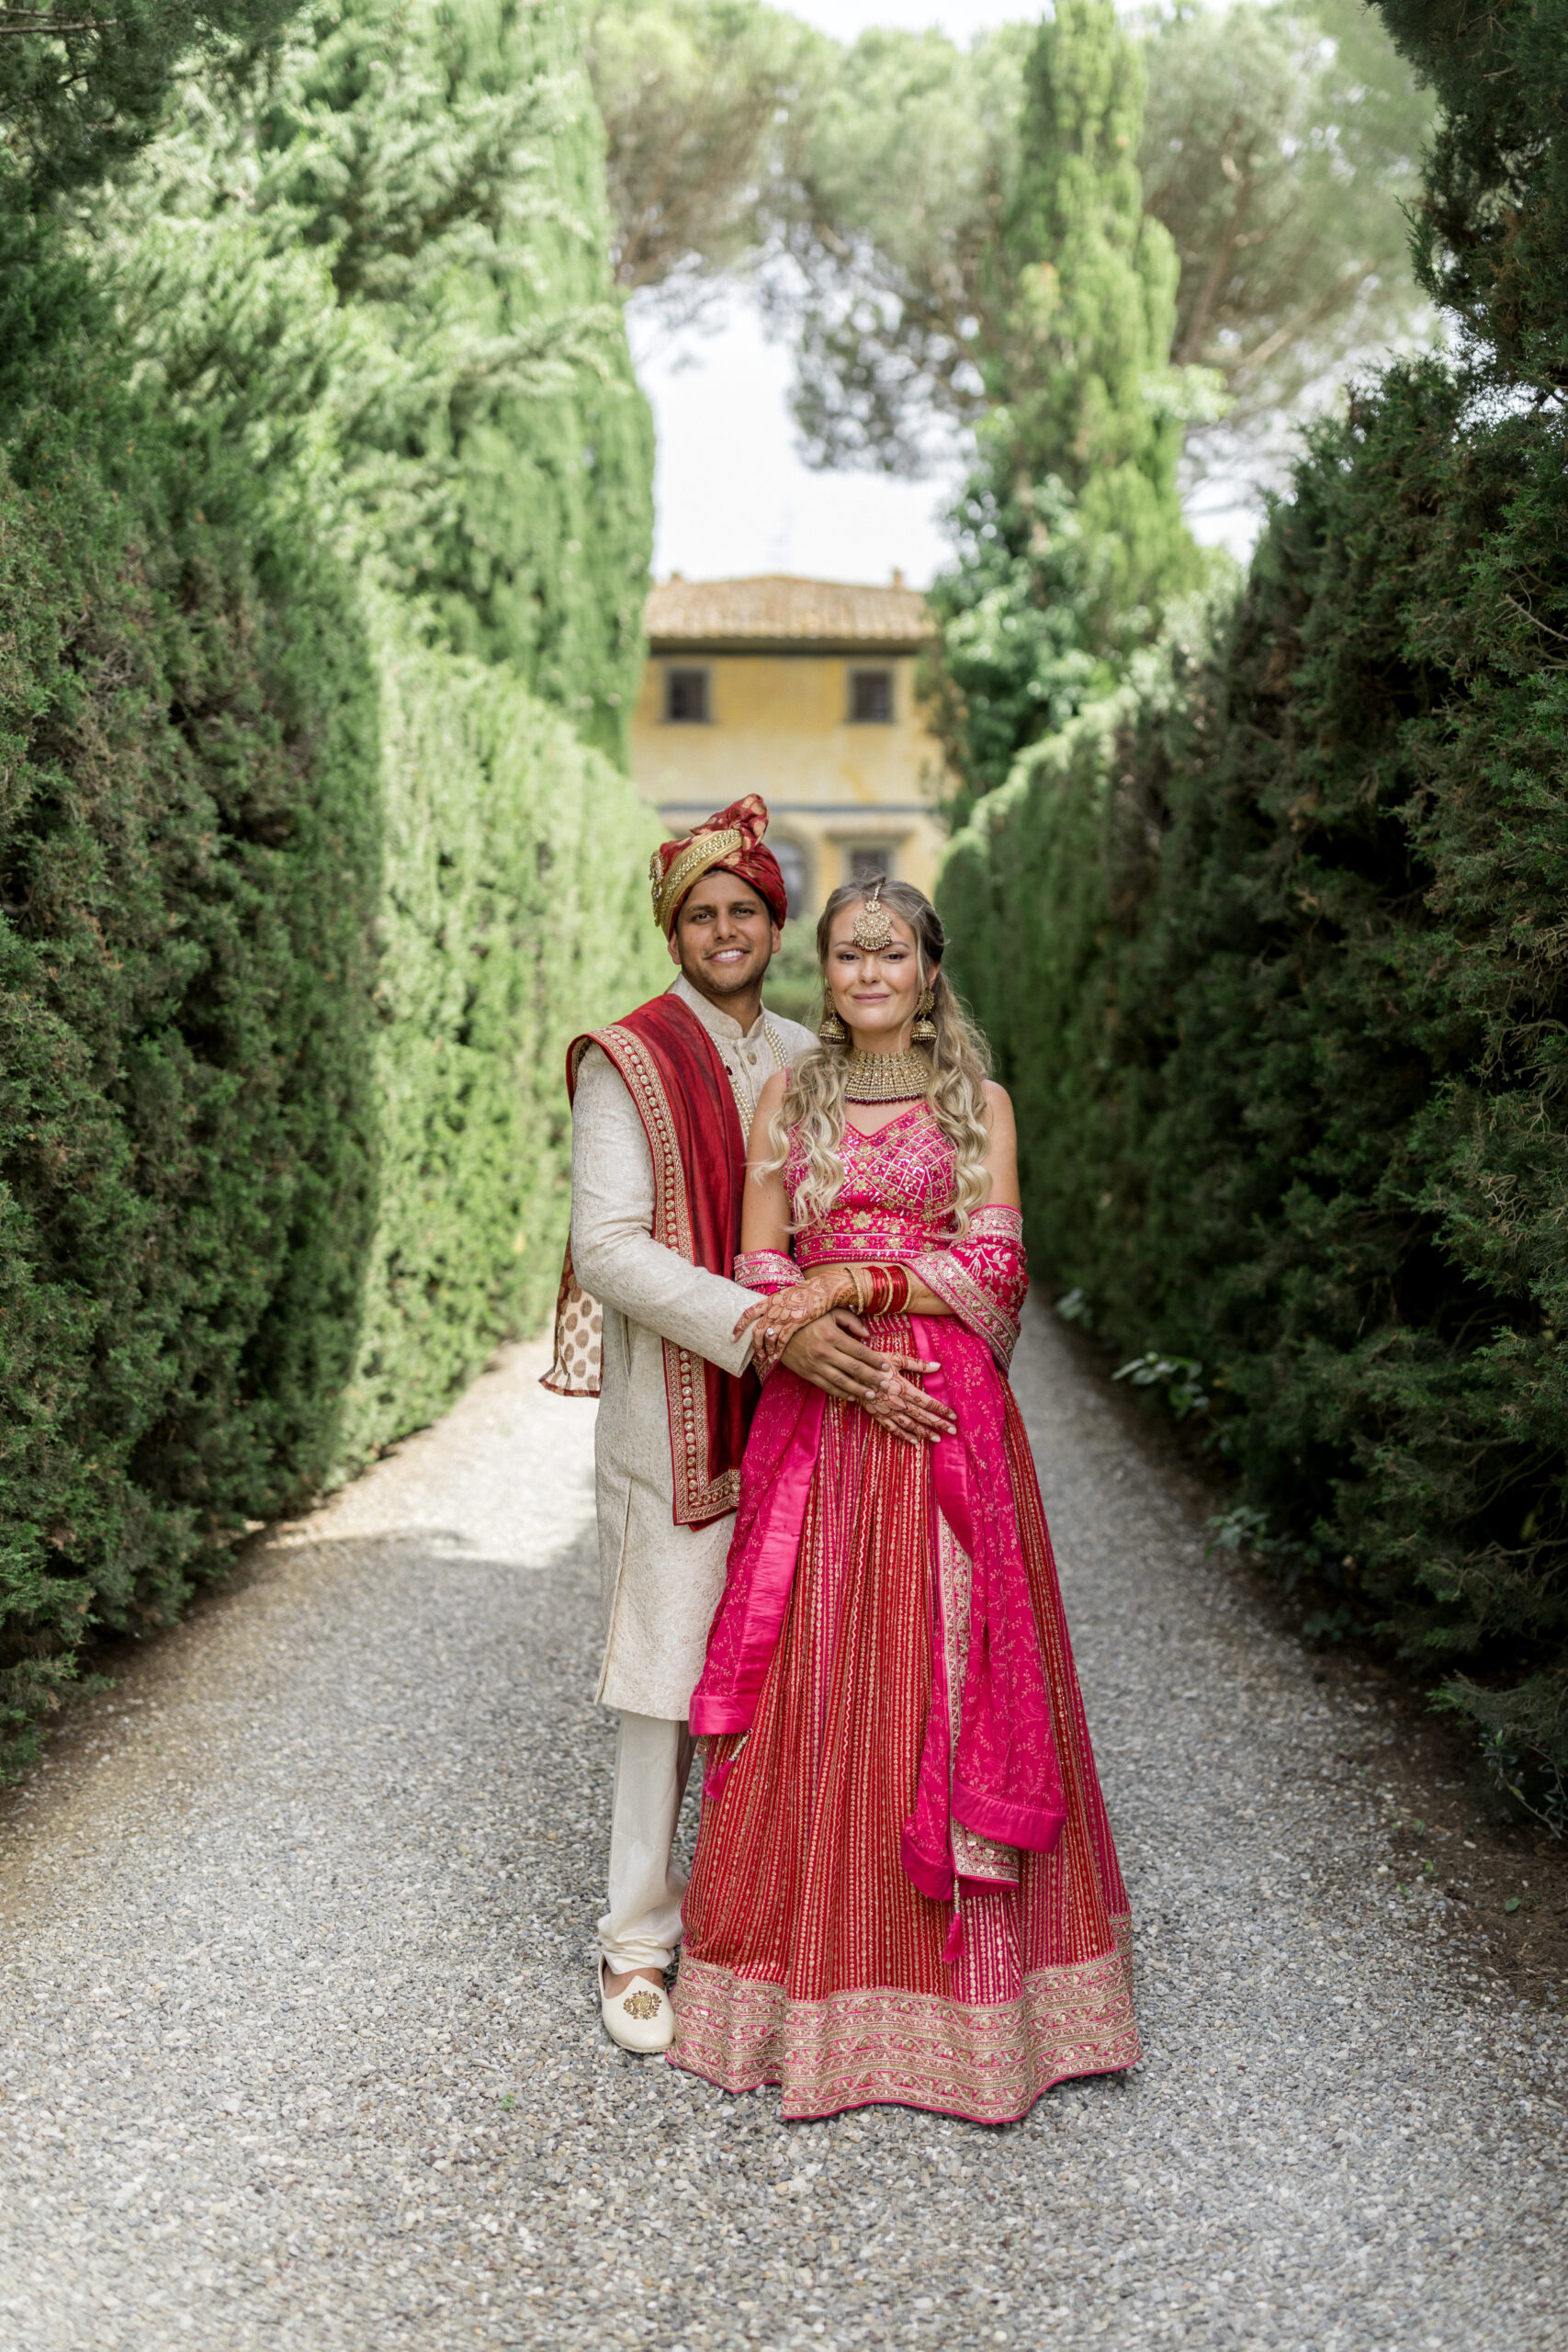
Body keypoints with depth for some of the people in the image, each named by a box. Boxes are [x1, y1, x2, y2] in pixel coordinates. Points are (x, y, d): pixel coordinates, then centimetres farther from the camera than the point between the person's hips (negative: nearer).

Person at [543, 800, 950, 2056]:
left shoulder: (807, 1061, 12)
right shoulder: (628, 1064, -6)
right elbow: (610, 1247, -15)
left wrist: (863, 1347, 1)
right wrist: (767, 1328, -23)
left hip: (800, 1409, 5)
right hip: (677, 1415, -5)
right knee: (668, 1674, -1)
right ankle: (638, 1940, 12)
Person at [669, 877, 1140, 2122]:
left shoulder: (979, 1104, 8)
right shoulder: (788, 1096, 11)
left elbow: (994, 1263, -3)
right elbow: (761, 1264, 3)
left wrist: (850, 1282, -14)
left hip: (950, 1422, -1)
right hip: (813, 1424, 1)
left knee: (947, 1675, 0)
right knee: (814, 1682, 1)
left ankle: (954, 1976, 13)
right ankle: (816, 1970, 14)